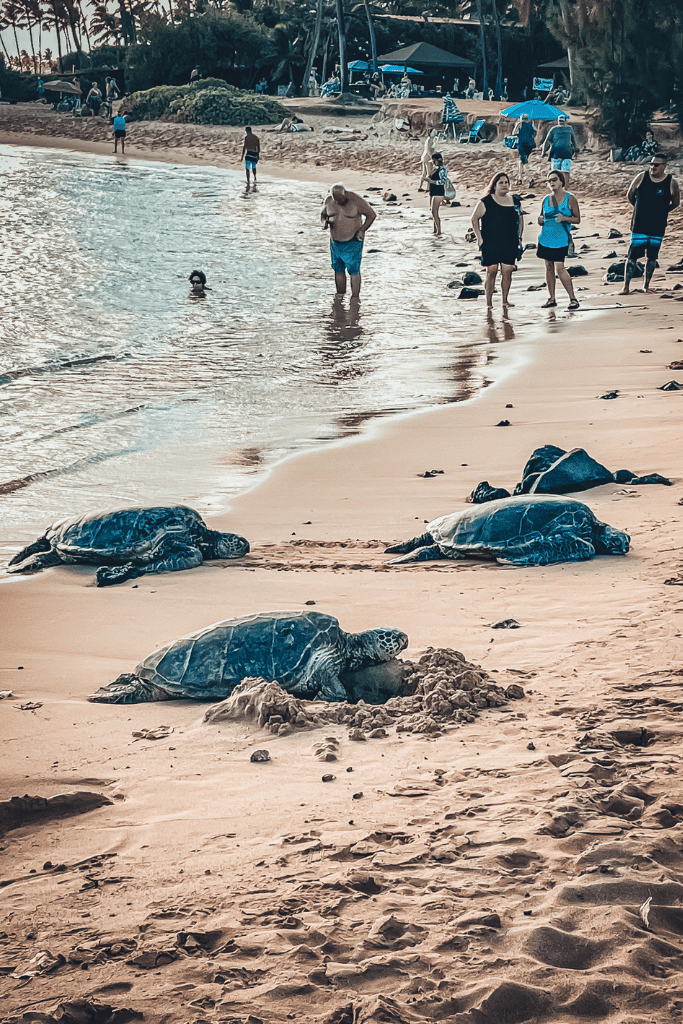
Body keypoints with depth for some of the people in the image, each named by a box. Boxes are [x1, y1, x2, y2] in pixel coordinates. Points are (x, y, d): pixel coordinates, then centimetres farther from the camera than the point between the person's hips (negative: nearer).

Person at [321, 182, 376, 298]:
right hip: (335, 242, 5)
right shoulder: (329, 200, -2)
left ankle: (355, 298, -1)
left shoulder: (356, 201, -15)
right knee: (338, 270, 12)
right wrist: (324, 222, -9)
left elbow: (371, 214, -6)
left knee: (354, 271, -6)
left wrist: (362, 230, -16)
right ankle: (340, 295, 24)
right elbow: (323, 214, 15)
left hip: (352, 242, -5)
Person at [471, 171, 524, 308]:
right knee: (492, 272, -4)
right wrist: (479, 238, -4)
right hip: (490, 244, -4)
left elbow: (520, 219, 20)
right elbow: (475, 219, 2)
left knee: (507, 271, 4)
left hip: (510, 244, 4)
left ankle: (505, 300, 16)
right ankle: (489, 302, 2)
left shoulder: (515, 201, 10)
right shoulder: (486, 202, -3)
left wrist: (519, 237, 12)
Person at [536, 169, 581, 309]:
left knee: (560, 268, -11)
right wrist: (540, 220, -5)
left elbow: (577, 219, -2)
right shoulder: (546, 199, 9)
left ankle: (573, 298, -4)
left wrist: (564, 218, -20)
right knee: (549, 266, 7)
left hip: (561, 240, -5)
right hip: (545, 238, 5)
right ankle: (551, 298, 16)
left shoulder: (570, 199, -4)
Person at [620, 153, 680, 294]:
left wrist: (662, 211, 9)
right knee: (632, 256, -4)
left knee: (652, 257, 9)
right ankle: (626, 287, 0)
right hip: (639, 226, -1)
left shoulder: (671, 182, -3)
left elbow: (676, 202, 11)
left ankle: (646, 285, 24)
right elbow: (630, 195, 11)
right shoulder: (641, 177, -2)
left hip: (658, 228, 1)